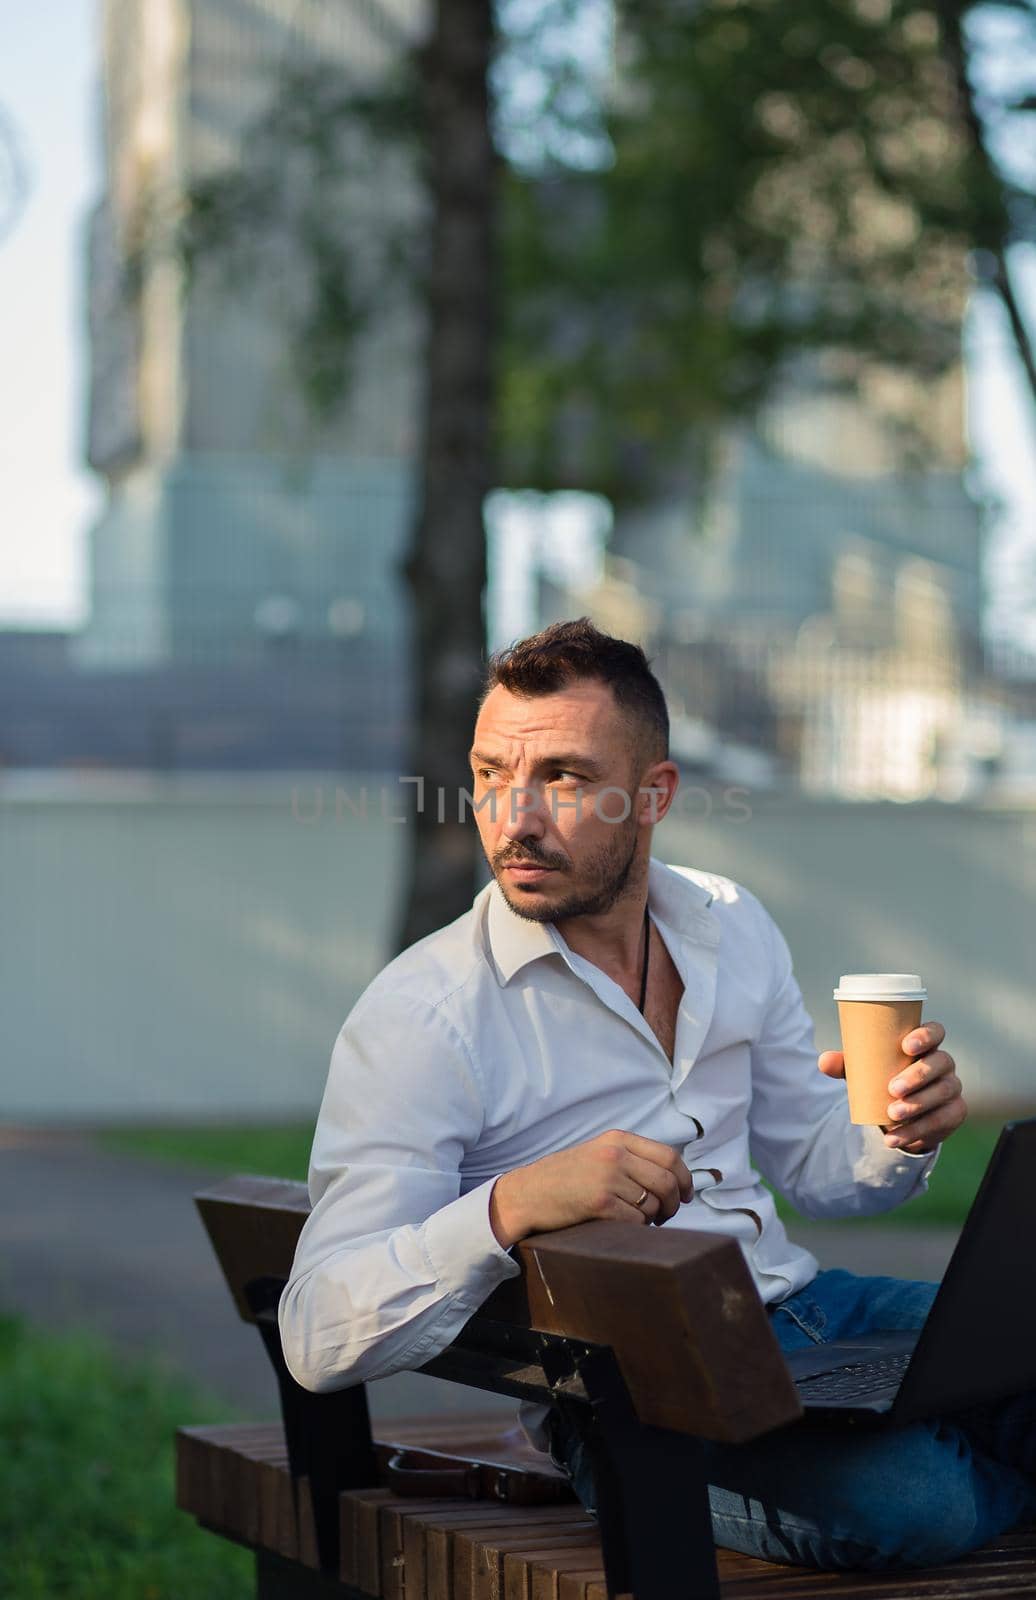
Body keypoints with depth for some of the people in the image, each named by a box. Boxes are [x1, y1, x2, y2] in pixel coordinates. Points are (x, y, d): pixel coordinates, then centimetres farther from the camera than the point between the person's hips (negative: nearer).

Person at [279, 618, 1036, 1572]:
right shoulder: (420, 1019, -11)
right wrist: (512, 1206, -34)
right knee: (910, 1502, -32)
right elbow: (320, 1338, -18)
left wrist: (902, 1134, -1)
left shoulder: (733, 930, 10)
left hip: (799, 1305, 6)